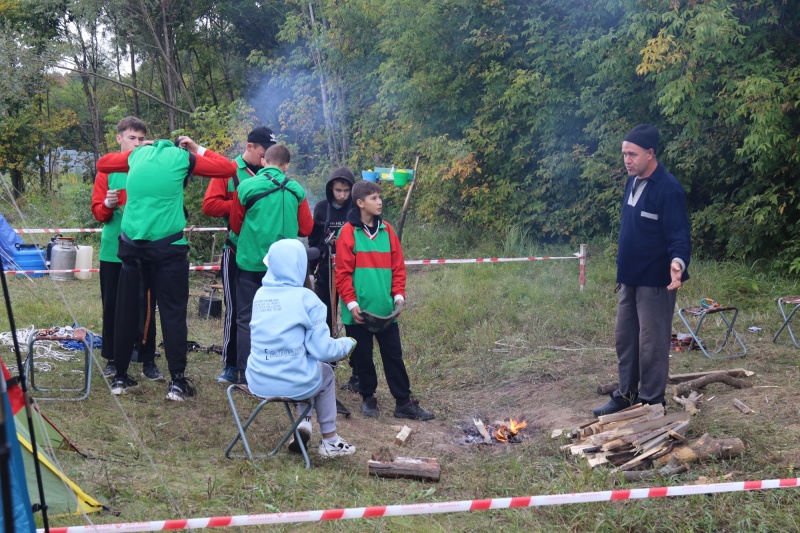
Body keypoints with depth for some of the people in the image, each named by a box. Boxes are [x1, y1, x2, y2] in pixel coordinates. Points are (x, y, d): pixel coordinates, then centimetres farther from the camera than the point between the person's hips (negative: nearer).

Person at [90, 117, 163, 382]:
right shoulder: (107, 170, 5)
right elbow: (97, 211, 2)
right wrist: (107, 205, -20)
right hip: (113, 251, 1)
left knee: (145, 306, 1)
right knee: (112, 306, 6)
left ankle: (148, 360, 6)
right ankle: (112, 359, 17)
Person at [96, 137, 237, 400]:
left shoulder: (138, 155, 12)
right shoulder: (182, 157, 2)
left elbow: (102, 163, 28)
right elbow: (229, 168, 4)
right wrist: (199, 151, 16)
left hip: (131, 245, 4)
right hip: (168, 246, -4)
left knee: (126, 311, 11)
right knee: (173, 312, 1)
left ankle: (120, 377, 18)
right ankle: (177, 381, -2)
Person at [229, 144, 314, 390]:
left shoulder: (246, 187, -8)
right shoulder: (296, 191, -3)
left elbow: (235, 225, 3)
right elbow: (305, 229, 4)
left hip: (250, 262, -2)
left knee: (247, 319, 7)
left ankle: (246, 377, 6)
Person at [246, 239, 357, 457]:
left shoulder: (260, 295, 6)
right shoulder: (306, 297, -10)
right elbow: (322, 350, -10)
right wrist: (347, 344, 10)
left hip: (257, 382, 5)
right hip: (294, 384, -5)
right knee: (326, 373, 30)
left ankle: (304, 423, 21)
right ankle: (330, 441, 34)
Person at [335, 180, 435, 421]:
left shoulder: (387, 231, 7)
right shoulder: (349, 232, -7)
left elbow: (398, 267, 9)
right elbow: (343, 273, -8)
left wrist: (398, 295, -1)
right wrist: (351, 303, -13)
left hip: (386, 309, 4)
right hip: (360, 311, -4)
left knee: (393, 355, 6)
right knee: (363, 356, 8)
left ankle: (404, 403, 12)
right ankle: (368, 398, 24)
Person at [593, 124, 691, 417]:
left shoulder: (668, 189, -18)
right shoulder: (632, 182, 9)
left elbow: (679, 235, -22)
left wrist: (678, 261, -42)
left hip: (655, 280, -9)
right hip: (630, 278, 9)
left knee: (651, 343, -1)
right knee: (625, 338, 15)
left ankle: (651, 403, 11)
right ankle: (626, 395, 28)